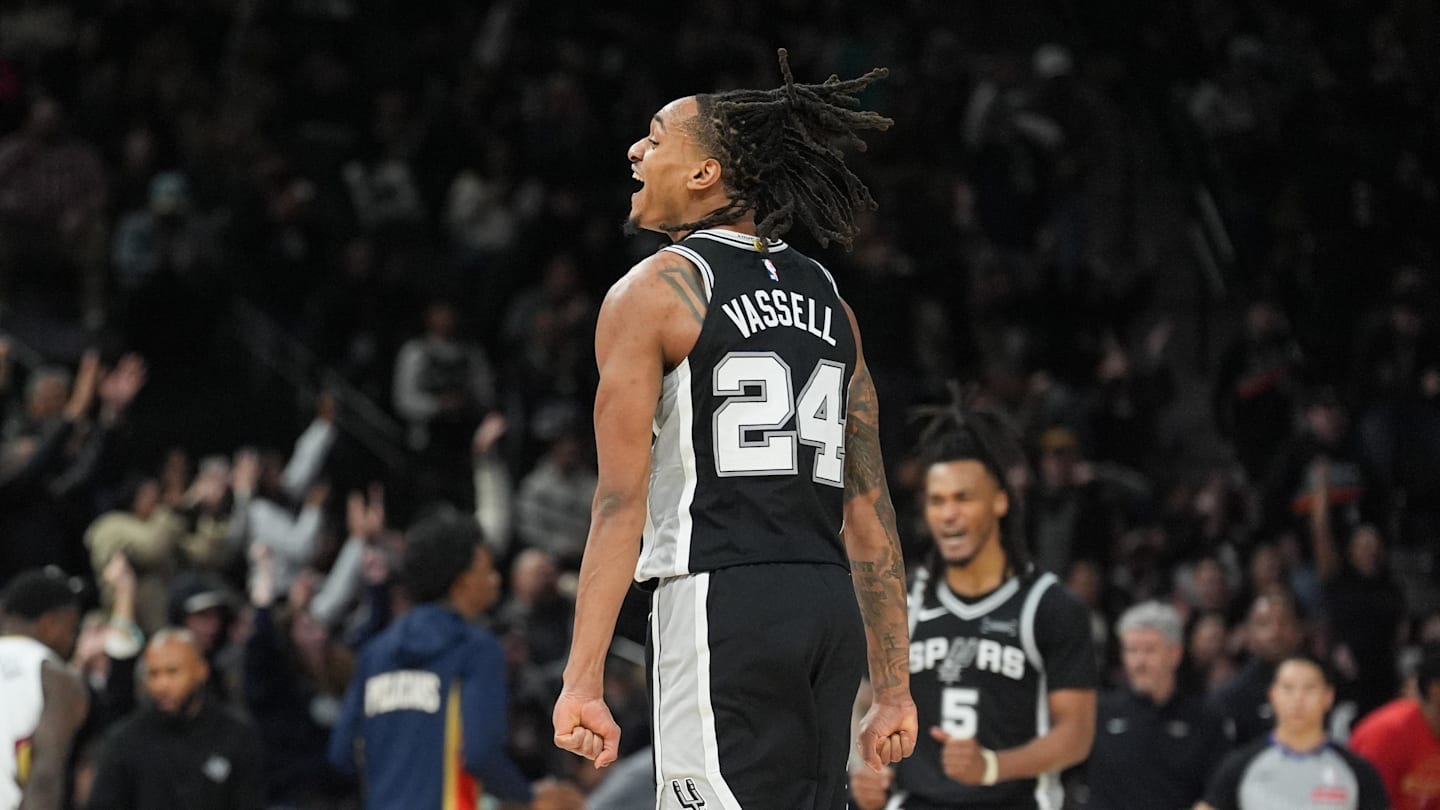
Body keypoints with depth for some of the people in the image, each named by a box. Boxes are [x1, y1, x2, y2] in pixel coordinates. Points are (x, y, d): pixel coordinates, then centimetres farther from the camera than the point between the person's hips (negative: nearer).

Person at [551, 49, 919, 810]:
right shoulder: (826, 299, 17)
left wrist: (582, 680, -13)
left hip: (721, 603, -7)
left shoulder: (652, 291, -2)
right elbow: (870, 508, 15)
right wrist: (893, 687, 16)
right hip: (830, 604, 7)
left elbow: (621, 502, -10)